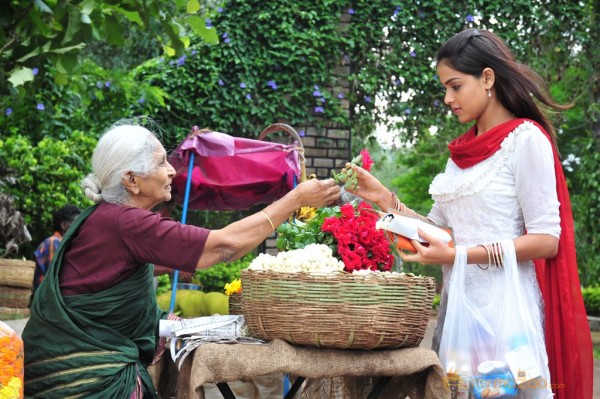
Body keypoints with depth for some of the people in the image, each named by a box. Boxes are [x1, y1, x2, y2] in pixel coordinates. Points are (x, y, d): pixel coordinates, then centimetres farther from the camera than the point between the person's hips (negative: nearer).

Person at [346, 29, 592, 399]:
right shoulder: (463, 150, 13)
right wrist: (385, 199, 1)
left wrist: (460, 256, -20)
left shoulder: (526, 138, -8)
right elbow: (439, 230, 12)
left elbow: (546, 240, -14)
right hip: (458, 303, 7)